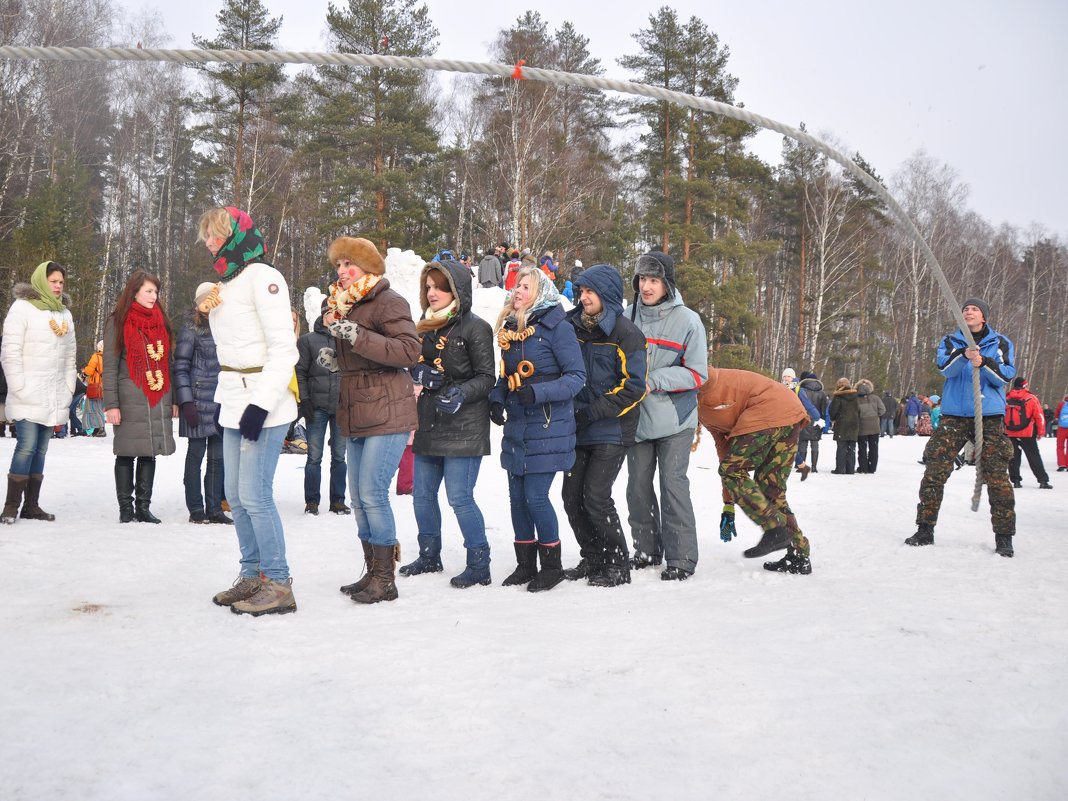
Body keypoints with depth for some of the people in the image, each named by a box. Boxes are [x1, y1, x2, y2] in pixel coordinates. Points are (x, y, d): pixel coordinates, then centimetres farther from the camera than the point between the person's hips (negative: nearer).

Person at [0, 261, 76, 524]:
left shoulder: (65, 313, 16)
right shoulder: (22, 308, -4)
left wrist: (69, 388, 9)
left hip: (54, 398, 6)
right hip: (29, 396, -6)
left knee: (41, 450, 7)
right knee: (27, 446, -11)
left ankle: (31, 505, 11)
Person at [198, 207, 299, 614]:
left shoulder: (262, 276, -10)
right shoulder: (227, 283, 18)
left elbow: (284, 348, -16)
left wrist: (261, 404, -21)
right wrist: (225, 398, 18)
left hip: (264, 403, -9)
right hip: (235, 403, 9)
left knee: (255, 496, -10)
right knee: (236, 495, 10)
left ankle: (279, 585, -1)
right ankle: (252, 576, 20)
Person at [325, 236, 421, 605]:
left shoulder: (388, 301, -8)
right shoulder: (343, 304, 18)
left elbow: (409, 351, -21)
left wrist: (356, 336, -25)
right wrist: (332, 342, 9)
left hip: (387, 414, -9)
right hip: (356, 416, 9)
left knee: (372, 494, -12)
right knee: (358, 497, 10)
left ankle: (385, 579, -3)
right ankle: (372, 572, 20)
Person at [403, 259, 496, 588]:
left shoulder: (474, 327, -7)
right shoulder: (426, 327, 14)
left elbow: (486, 377, -9)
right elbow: (412, 365, 18)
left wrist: (460, 394, -26)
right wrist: (420, 373, -5)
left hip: (463, 426, -7)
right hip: (429, 423, 8)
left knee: (459, 497, -8)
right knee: (422, 494, 13)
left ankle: (479, 565, 4)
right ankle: (429, 557, 29)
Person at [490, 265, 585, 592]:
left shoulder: (557, 327, -10)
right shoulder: (510, 327, 11)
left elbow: (577, 376, -13)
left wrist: (538, 393, -24)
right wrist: (497, 399, 2)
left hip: (547, 427, -7)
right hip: (516, 427, 7)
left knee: (536, 497, -7)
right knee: (517, 496, 10)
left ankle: (552, 565, 11)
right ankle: (525, 564, 24)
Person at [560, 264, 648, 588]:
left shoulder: (626, 334, -8)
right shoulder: (572, 328, 8)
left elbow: (633, 388, -12)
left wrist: (593, 411, -17)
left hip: (611, 431, -6)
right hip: (578, 429, 6)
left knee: (596, 497, -11)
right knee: (572, 497, 5)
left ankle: (618, 566, 4)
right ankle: (592, 560, 22)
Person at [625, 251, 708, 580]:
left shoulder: (688, 320, -7)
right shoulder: (629, 316, 4)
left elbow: (697, 374, -9)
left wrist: (654, 381, -18)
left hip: (674, 419, -4)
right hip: (636, 417, 4)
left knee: (673, 485, -4)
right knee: (638, 487, 10)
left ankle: (681, 558, 5)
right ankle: (646, 549, 25)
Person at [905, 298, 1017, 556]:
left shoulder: (1001, 343, 9)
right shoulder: (950, 341, 11)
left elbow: (1006, 375, -4)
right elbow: (945, 368, -8)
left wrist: (983, 363, -23)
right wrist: (964, 354, -29)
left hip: (990, 417, -1)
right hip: (953, 416, 1)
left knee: (997, 475, -6)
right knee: (935, 471, -4)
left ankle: (1004, 536, 3)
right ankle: (925, 529, 5)